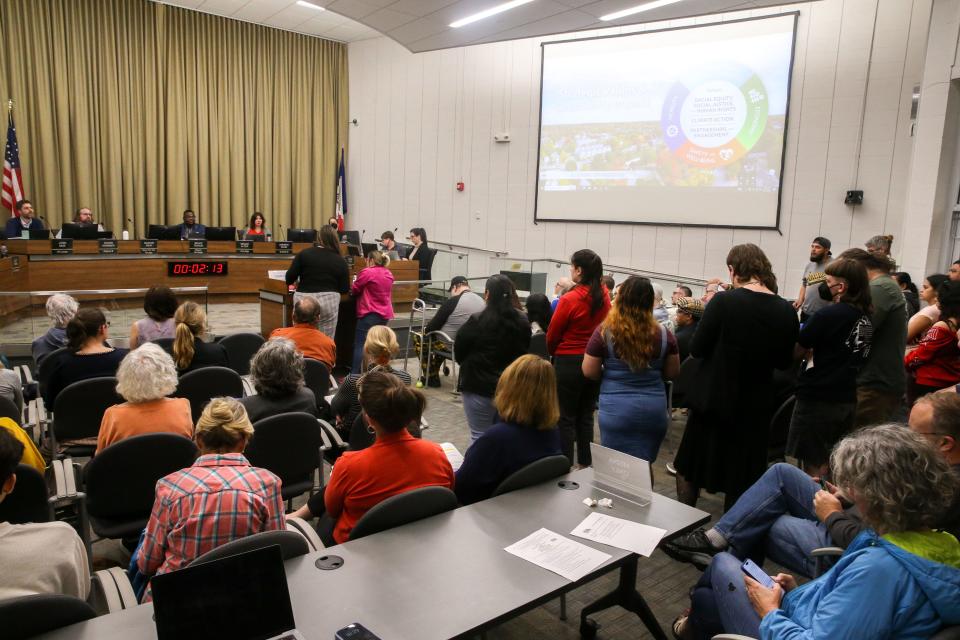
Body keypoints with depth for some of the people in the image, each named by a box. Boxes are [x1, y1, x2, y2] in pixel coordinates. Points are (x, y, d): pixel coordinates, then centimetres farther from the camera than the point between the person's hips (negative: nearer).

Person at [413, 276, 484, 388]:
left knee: (418, 338, 14)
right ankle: (434, 372, 37)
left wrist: (426, 330, 9)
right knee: (442, 337, 33)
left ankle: (431, 377, 17)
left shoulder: (453, 301, -19)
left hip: (452, 346, -7)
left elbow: (435, 323, -13)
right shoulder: (481, 301, 1)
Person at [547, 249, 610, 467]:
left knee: (565, 418, 5)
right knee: (586, 417, 16)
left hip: (569, 362, -6)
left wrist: (552, 352, 11)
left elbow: (552, 334, -8)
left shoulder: (570, 299, -18)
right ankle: (585, 465, 24)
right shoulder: (604, 296, -2)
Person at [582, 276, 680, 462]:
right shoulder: (663, 334, -3)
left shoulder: (605, 331, -9)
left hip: (616, 409, -2)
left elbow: (589, 372, -4)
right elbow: (672, 373, 7)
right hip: (654, 409, 2)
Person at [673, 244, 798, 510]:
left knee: (689, 467, 16)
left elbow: (697, 349, -11)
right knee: (741, 477, 17)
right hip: (755, 407, 3)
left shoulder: (723, 301, -18)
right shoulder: (786, 311, -6)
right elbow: (784, 361, 5)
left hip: (713, 400, -3)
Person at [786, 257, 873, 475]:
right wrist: (813, 350, 7)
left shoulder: (828, 315, -18)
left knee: (814, 466, 4)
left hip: (817, 400, -7)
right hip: (847, 400, 7)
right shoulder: (865, 318, 5)